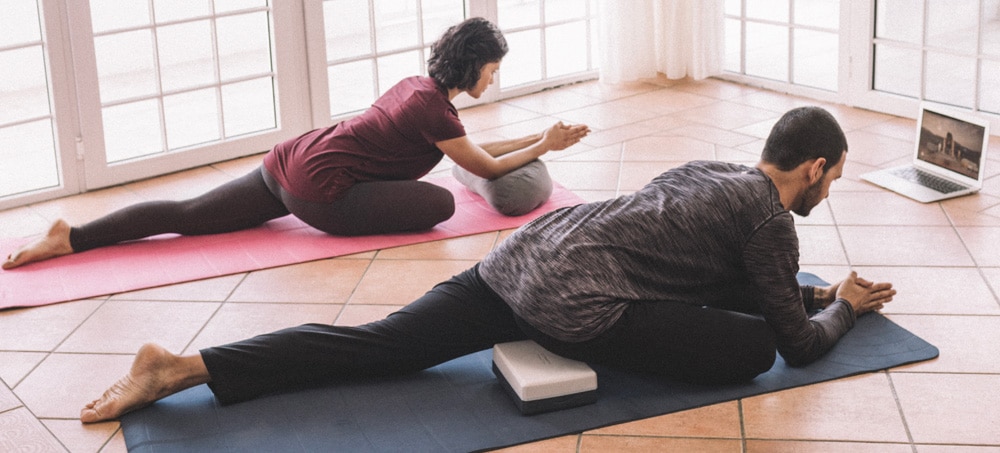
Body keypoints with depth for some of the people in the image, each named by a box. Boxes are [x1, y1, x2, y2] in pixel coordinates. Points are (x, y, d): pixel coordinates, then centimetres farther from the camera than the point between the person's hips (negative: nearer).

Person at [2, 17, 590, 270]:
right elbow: (486, 168, -2)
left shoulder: (416, 84, 17)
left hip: (290, 159, 9)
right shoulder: (433, 109, -12)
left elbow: (467, 149, 28)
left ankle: (70, 237, -4)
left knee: (188, 214, 6)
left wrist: (535, 139, 29)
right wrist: (543, 147, 9)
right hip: (318, 188, -9)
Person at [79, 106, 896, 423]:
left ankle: (182, 367, -9)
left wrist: (814, 290, 42)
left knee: (376, 345, 3)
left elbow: (732, 279, 40)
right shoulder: (770, 217, 1)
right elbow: (797, 344, 5)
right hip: (575, 299, -8)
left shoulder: (711, 170, 26)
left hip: (526, 250, 8)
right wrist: (844, 307, 26)